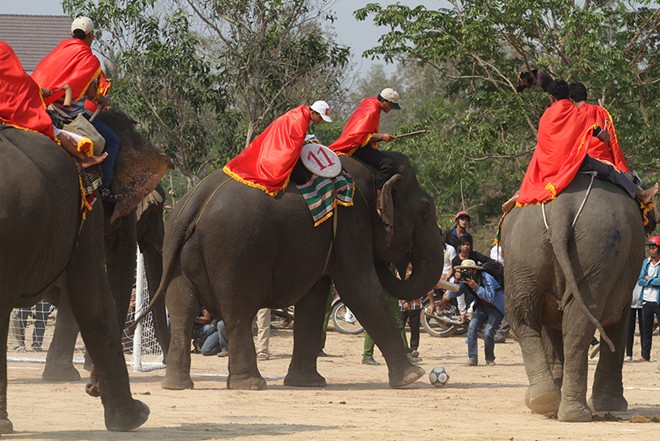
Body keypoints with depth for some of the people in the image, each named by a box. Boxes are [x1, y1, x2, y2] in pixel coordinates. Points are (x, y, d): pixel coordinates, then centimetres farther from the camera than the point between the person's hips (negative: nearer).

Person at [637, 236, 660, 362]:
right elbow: (640, 281, 4)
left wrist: (648, 279, -9)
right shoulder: (646, 262, 11)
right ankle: (645, 355, 11)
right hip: (647, 301, 5)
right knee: (646, 330, 8)